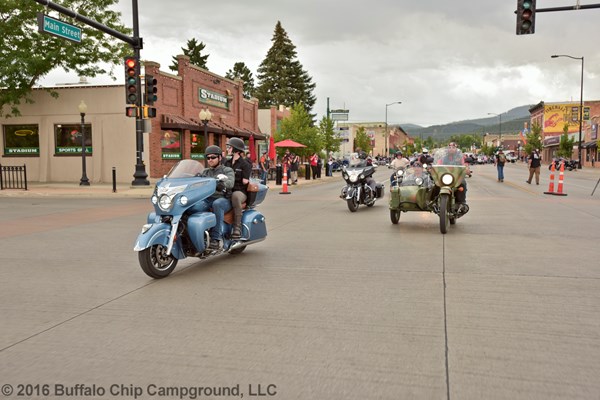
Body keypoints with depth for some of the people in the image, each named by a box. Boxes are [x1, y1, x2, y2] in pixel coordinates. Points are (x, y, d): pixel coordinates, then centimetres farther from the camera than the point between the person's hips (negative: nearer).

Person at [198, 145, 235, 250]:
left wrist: (222, 184, -35)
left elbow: (230, 183, -11)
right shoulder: (205, 172, 27)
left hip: (223, 199, -4)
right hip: (207, 199, 4)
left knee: (217, 204, -40)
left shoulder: (227, 170, 11)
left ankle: (216, 238, -39)